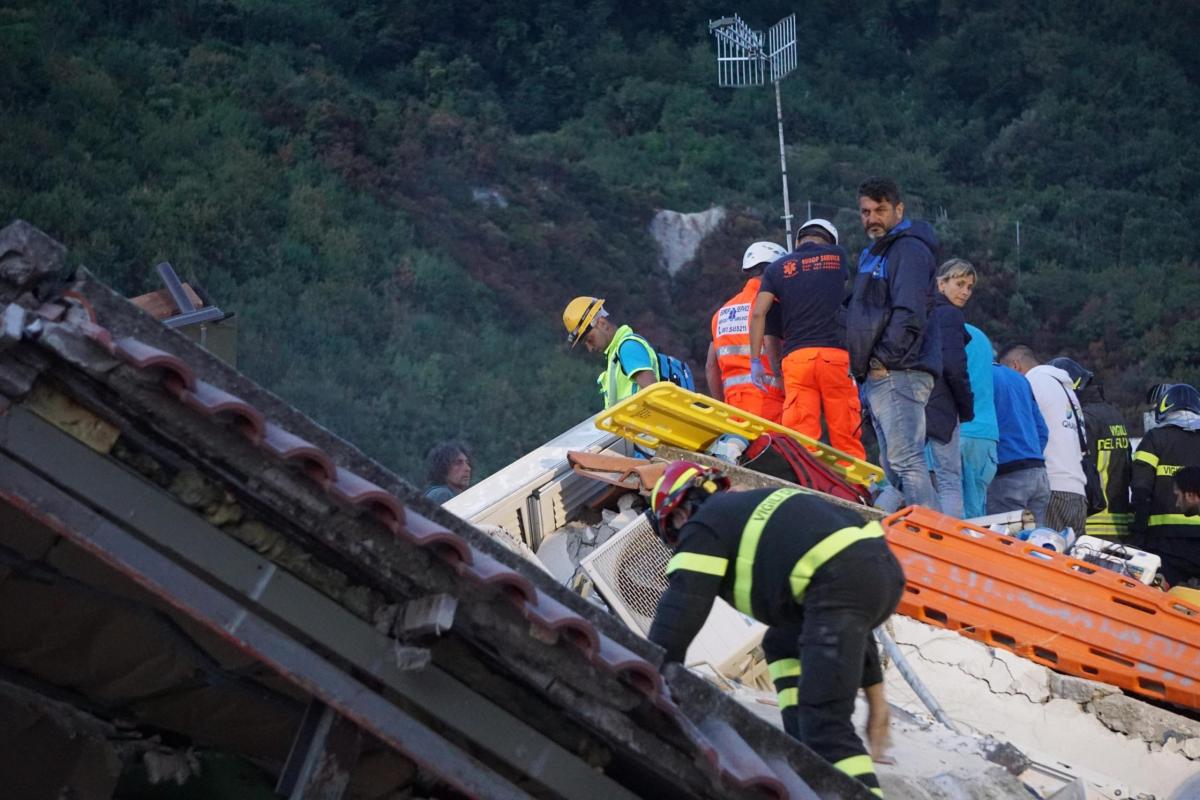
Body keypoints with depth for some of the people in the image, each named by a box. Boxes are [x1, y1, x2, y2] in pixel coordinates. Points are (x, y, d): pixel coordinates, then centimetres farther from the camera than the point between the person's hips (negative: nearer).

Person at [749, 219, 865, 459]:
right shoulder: (838, 255, 13)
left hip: (796, 357, 0)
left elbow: (758, 314, 3)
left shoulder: (777, 267, 12)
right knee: (846, 440, 0)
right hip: (836, 355, 0)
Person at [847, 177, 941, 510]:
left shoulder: (909, 249, -7)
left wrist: (885, 359, -18)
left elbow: (909, 314, -18)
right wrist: (862, 364, 17)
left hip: (898, 373, -11)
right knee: (893, 468, 10)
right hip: (877, 379, 11)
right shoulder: (874, 254, 25)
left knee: (906, 462, -17)